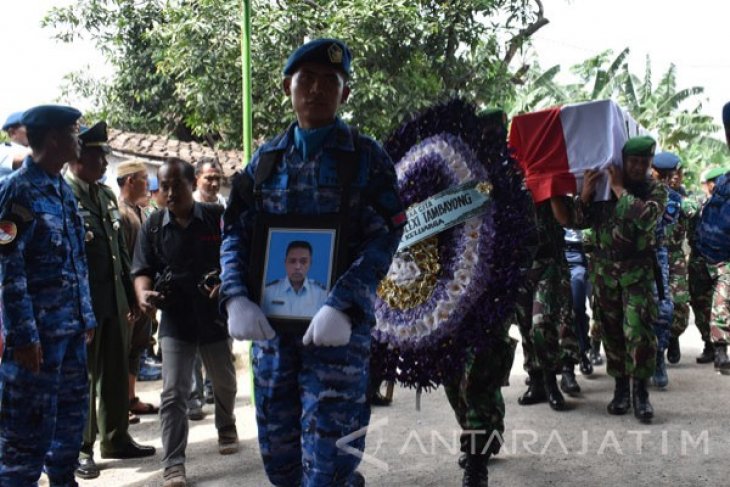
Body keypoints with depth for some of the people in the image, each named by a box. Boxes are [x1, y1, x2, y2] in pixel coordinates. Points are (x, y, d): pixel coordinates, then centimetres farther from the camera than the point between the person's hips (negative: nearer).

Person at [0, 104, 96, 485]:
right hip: (38, 331, -8)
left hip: (71, 327, 8)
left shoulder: (63, 189, 14)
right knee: (31, 428, 0)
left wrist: (87, 316, 14)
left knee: (72, 417, 16)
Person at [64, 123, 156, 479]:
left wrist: (131, 298, 17)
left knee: (116, 374, 14)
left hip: (114, 301, 7)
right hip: (81, 302, -7)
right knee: (82, 376, 3)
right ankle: (80, 449, 15)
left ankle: (116, 439, 27)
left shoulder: (107, 194, 13)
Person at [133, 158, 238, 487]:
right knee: (173, 393, -6)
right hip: (174, 319, 0)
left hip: (215, 316, 0)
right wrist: (143, 294, -21)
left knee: (225, 383, 21)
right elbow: (143, 270, 1)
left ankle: (226, 429, 49)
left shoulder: (218, 217, -6)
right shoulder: (153, 225, -1)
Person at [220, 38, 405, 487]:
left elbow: (383, 239, -9)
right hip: (270, 320, 4)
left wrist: (343, 307, -22)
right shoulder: (266, 159, 11)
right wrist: (236, 298, -10)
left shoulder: (367, 157, 0)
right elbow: (236, 233, 8)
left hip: (340, 321, -4)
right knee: (278, 451, 12)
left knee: (326, 446, -5)